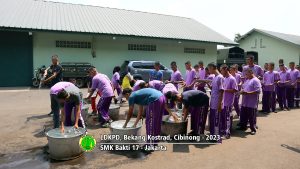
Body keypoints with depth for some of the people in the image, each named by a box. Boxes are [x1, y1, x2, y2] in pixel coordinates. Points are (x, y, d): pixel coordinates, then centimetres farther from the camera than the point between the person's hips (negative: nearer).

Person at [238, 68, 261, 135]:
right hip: (244, 102, 8)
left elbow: (258, 91, -20)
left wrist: (248, 93, -23)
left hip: (252, 103, -8)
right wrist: (242, 91, 0)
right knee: (243, 116, 16)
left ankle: (253, 129, 16)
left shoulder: (256, 80, -11)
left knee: (252, 117, 3)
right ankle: (243, 126, 30)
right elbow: (243, 87, 24)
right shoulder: (247, 80, 16)